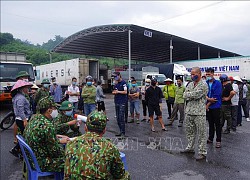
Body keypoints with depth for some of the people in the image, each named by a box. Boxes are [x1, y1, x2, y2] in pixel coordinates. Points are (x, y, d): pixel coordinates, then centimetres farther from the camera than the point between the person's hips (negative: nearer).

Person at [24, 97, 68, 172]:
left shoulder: (35, 117, -2)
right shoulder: (48, 126, -28)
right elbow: (54, 151, -20)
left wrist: (58, 139, 9)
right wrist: (60, 141, -2)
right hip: (40, 163, -9)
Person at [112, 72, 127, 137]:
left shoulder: (123, 83, -8)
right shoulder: (116, 83, 16)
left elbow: (125, 92, -16)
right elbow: (114, 92, 22)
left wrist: (118, 91, -10)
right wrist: (114, 92, 0)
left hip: (122, 102, -8)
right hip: (117, 102, 8)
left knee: (121, 117, -10)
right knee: (118, 118, 10)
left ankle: (123, 133, -3)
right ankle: (121, 131, 19)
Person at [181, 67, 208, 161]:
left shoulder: (203, 85, -7)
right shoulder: (190, 84, 14)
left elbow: (196, 95, -19)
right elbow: (185, 95, 5)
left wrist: (188, 94, -4)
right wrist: (193, 95, -10)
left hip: (199, 113, -7)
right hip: (189, 112, 7)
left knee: (201, 133, 1)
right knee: (189, 131, 17)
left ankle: (202, 152, 9)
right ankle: (190, 147, 32)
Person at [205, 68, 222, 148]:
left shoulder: (218, 83, -7)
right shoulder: (205, 83, 6)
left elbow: (216, 96, -13)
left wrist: (208, 104, -12)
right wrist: (208, 98, -18)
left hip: (215, 107, -5)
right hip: (208, 107, 5)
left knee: (217, 124, 1)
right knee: (210, 123, 14)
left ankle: (218, 140, 9)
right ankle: (210, 138, 25)